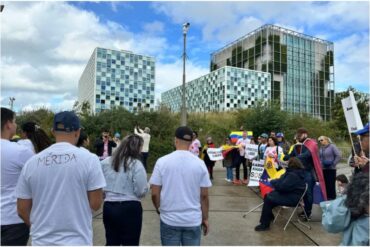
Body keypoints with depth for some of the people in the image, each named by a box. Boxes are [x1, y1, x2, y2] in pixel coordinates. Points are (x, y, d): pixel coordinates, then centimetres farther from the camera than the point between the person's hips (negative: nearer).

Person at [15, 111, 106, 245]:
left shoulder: (31, 162, -3)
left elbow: (22, 210, 3)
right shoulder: (89, 159, -13)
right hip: (77, 240, -3)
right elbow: (95, 204, -11)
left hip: (42, 241, 3)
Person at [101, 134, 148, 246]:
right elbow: (142, 191, -13)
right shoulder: (136, 164, -13)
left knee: (111, 242, 19)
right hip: (130, 208, -5)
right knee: (130, 243, 10)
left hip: (108, 207, 5)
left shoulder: (105, 162, 2)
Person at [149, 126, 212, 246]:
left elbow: (155, 193, -6)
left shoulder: (162, 161, -10)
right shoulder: (199, 163, -7)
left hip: (169, 220, 0)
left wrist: (159, 209, 14)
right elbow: (204, 195, -4)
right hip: (193, 220, 1)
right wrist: (205, 218, 10)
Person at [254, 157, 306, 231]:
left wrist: (273, 181, -11)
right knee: (267, 196, 7)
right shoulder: (296, 172, 9)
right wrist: (275, 182, -3)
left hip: (292, 198, -10)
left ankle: (265, 224, -8)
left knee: (268, 199, -17)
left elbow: (282, 186, -27)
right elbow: (282, 180, 14)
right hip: (289, 193, 10)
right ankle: (269, 216, 26)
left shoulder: (293, 175, -25)